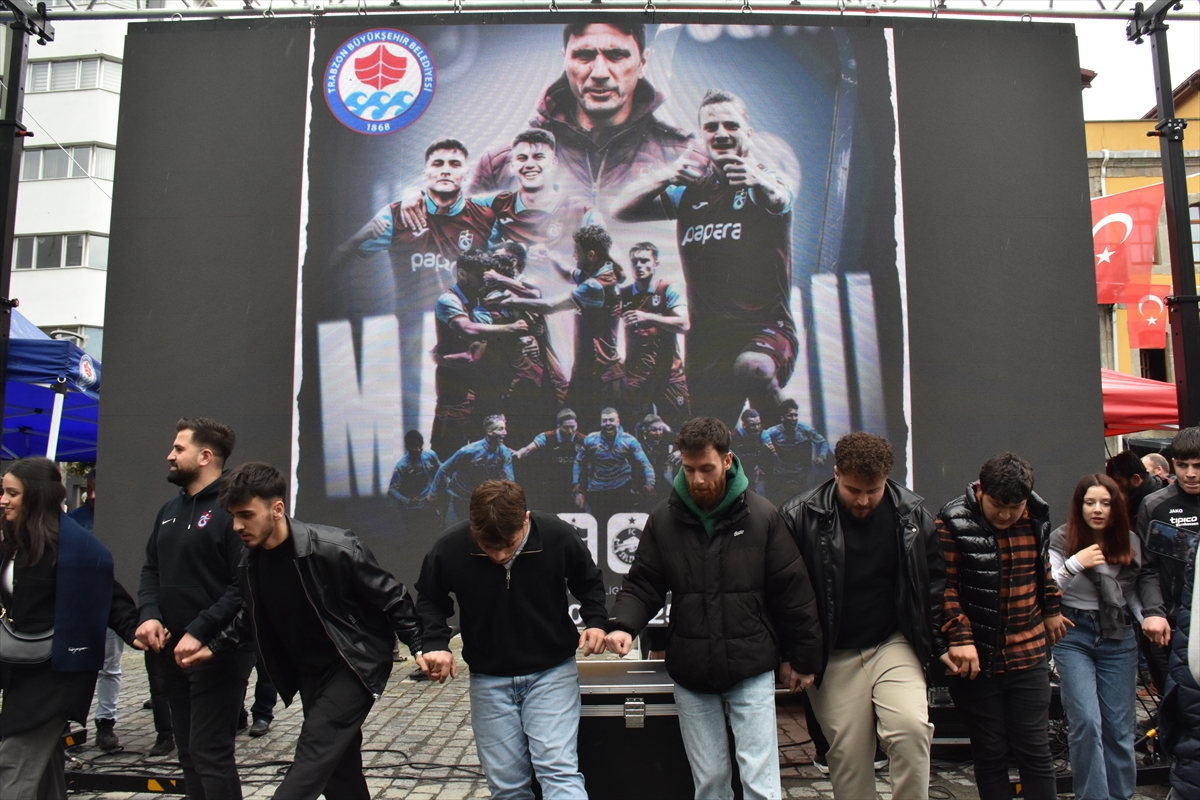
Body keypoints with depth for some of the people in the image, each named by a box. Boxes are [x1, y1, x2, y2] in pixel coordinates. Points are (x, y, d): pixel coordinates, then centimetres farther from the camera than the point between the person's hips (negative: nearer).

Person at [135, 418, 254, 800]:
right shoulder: (170, 510, 13)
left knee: (210, 753, -5)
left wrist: (199, 632, -22)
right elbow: (152, 570, 17)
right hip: (173, 650, 9)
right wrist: (149, 614, -2)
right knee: (188, 751, 17)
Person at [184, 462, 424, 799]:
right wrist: (215, 647, 8)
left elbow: (391, 598, -15)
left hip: (355, 664, -7)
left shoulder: (336, 548, -25)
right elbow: (253, 618, 17)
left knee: (315, 754, -16)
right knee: (338, 766, 12)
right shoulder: (249, 563, -4)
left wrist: (421, 647, -16)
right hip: (310, 673, 7)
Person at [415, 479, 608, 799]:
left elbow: (589, 583, 4)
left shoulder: (559, 536, -18)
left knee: (559, 770, -14)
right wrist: (435, 644, -12)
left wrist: (595, 622, -12)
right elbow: (429, 600, 4)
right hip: (488, 679, 2)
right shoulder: (449, 549, -18)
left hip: (552, 671, -2)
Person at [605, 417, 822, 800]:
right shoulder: (664, 518, -1)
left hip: (752, 671, -2)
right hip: (690, 674, 2)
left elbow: (793, 591, -1)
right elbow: (643, 584, 3)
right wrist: (623, 625, -17)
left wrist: (802, 658, 3)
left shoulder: (762, 515, -6)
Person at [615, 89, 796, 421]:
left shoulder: (765, 183, -1)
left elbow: (776, 198, -27)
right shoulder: (690, 190, 12)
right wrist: (666, 176, -18)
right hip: (706, 340, 4)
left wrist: (760, 180, -52)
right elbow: (623, 209, 2)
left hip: (767, 330, -4)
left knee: (752, 367, -36)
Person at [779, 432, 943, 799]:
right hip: (834, 656, -1)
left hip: (895, 644, 1)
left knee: (910, 728, -17)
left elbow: (934, 582, 9)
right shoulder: (800, 516, -12)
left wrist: (940, 645, 8)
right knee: (848, 754, 3)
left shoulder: (912, 514, -2)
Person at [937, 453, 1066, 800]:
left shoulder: (1037, 517, 2)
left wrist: (1051, 609, 28)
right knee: (990, 755, 7)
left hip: (1028, 655, 3)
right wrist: (960, 637, -22)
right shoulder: (953, 522, -13)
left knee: (1035, 752, 7)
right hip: (976, 659, -3)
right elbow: (944, 586, -13)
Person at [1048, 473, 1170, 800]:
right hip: (1074, 637, -3)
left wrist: (1153, 613, -3)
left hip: (1119, 638, 3)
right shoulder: (1060, 539, -7)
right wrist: (1075, 564, -22)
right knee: (1086, 721, -12)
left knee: (1120, 727, 5)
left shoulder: (1130, 542, 4)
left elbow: (1143, 584, 14)